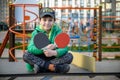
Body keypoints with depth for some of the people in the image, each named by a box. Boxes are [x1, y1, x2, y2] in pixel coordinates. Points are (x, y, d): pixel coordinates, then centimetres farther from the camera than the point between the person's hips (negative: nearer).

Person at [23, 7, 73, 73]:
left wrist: (53, 52, -36)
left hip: (54, 58, 1)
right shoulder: (36, 32, -3)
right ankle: (51, 67, -28)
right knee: (26, 55, -23)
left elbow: (64, 48, -15)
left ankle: (41, 67, -26)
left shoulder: (57, 31, -3)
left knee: (69, 56, -22)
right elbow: (30, 48, -17)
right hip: (39, 58, 0)